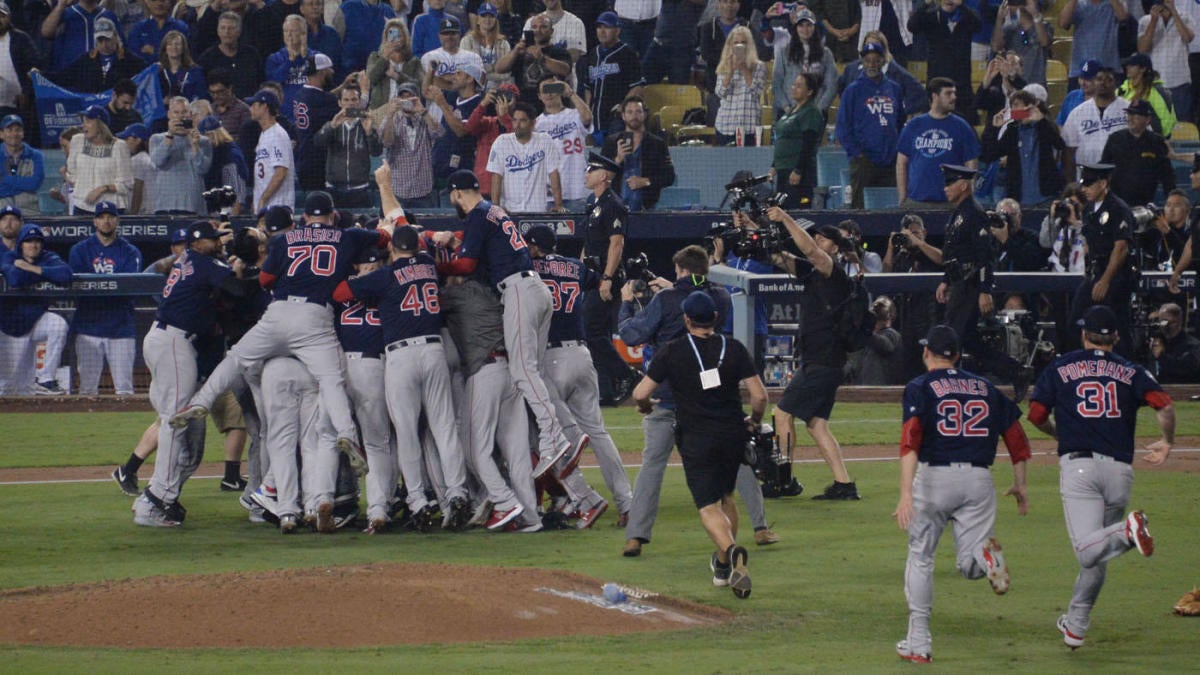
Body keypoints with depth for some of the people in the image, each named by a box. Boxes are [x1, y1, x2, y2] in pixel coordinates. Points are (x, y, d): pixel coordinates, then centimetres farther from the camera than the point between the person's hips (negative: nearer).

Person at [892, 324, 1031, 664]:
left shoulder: (921, 387, 0)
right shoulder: (985, 387, 15)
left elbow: (911, 440, -15)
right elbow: (1016, 435, 12)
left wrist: (906, 493, -23)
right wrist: (1020, 485, 21)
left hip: (934, 476, -3)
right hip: (979, 479, 3)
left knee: (920, 557, 13)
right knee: (969, 565, 6)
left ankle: (918, 642, 11)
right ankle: (987, 555, -31)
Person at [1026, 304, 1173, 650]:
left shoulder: (1060, 368, 11)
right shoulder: (1130, 371, 12)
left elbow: (1036, 415, 8)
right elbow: (1164, 404, -3)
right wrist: (1167, 442, 14)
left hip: (1079, 463, -3)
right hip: (1120, 469, 3)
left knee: (1088, 552, -15)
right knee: (1095, 553, 18)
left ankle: (1127, 531, -43)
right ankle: (1076, 625, 23)